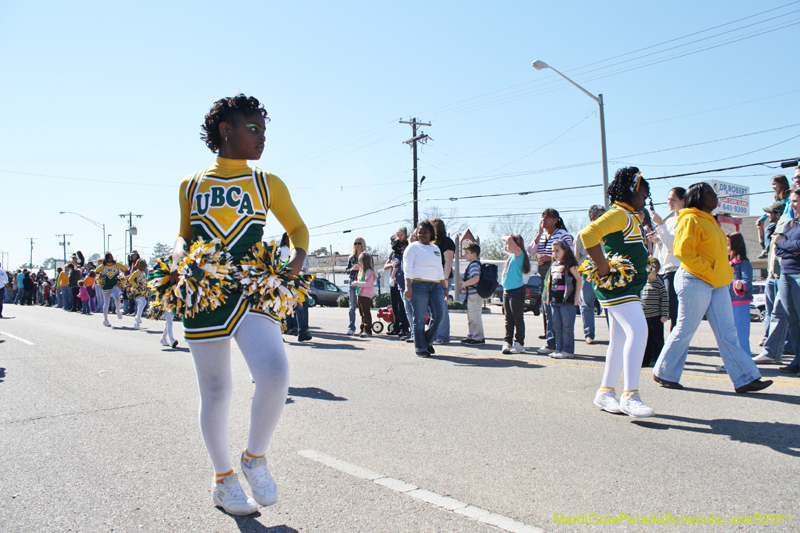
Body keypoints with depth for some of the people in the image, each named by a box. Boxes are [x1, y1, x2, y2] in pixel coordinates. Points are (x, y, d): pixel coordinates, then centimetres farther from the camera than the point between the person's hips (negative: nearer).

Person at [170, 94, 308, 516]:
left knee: (274, 373, -24)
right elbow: (183, 235, 19)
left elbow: (297, 229, 17)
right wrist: (179, 257, -3)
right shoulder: (191, 185, 9)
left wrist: (297, 259, -4)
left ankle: (255, 457, 4)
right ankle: (223, 479, 29)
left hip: (252, 293, 0)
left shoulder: (267, 185, 8)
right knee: (214, 393, 6)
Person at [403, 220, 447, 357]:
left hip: (436, 285, 6)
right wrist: (408, 287, -19)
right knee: (419, 318, -4)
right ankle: (420, 348, 8)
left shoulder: (436, 248, 21)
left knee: (439, 314, -5)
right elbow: (407, 268, -7)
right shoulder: (413, 247, 3)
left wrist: (444, 288, 19)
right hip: (419, 284, -5)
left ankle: (428, 341, 16)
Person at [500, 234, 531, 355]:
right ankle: (507, 342, 13)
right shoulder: (511, 256, 14)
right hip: (506, 290, 9)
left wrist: (505, 237, -6)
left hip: (517, 290, -9)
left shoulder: (519, 254, -10)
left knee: (518, 319, -1)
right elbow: (505, 247, 37)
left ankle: (519, 344, 5)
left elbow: (510, 240, -25)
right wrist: (505, 240, 20)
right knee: (508, 319, 10)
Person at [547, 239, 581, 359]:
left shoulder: (569, 264, -5)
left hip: (567, 300, -7)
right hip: (554, 300, 8)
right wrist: (549, 297, 16)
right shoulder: (553, 265, 16)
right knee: (556, 326, 11)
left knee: (567, 326, -4)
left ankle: (568, 350, 1)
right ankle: (559, 348, 19)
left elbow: (578, 279, -7)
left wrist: (576, 297, -10)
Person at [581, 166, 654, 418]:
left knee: (619, 339, 11)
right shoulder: (619, 213, -11)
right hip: (618, 286, -11)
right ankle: (630, 395, -19)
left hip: (627, 288, 11)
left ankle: (605, 392, 18)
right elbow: (588, 234, -27)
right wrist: (603, 267, -27)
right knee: (638, 331, -19)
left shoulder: (631, 217, 21)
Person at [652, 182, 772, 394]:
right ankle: (664, 373, 13)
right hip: (695, 281, -9)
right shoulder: (691, 220, -10)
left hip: (717, 284, 9)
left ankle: (744, 379, 7)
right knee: (685, 329, -1)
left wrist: (725, 272, 11)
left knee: (727, 331, 6)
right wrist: (707, 271, -19)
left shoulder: (709, 220, 18)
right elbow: (683, 251, -20)